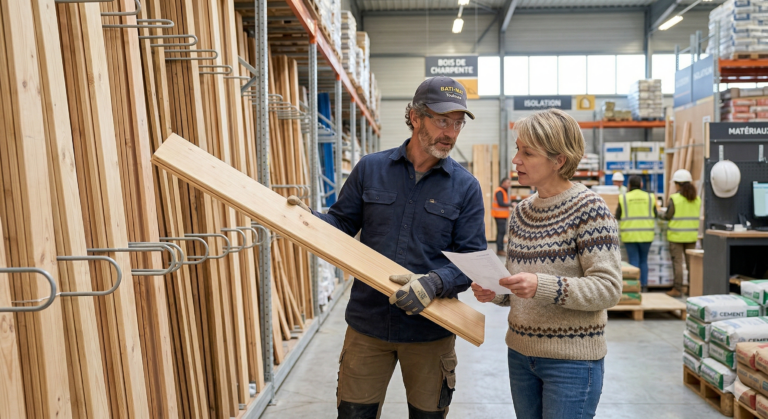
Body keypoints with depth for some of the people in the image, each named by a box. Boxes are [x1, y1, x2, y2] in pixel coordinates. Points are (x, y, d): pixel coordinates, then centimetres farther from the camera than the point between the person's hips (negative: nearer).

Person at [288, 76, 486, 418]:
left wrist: (434, 283, -25)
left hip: (430, 330, 0)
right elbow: (342, 222, 4)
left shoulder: (466, 187, -5)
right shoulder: (370, 169, -2)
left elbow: (472, 258, -7)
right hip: (367, 325, 1)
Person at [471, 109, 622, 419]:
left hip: (571, 359, -6)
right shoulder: (520, 212, 7)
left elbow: (608, 288, -17)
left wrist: (542, 286, -30)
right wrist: (495, 292, -6)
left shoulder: (589, 208, -12)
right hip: (520, 353, 6)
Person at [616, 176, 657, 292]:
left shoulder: (623, 198, -4)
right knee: (643, 261, 15)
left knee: (634, 261, 5)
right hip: (646, 235, 2)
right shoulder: (650, 197, 1)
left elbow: (617, 217, -1)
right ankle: (644, 286, 15)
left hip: (629, 235, -2)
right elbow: (655, 216, 7)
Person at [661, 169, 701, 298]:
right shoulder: (697, 199, 2)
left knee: (677, 262, 1)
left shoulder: (674, 198, -13)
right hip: (692, 235, 5)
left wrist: (661, 215, 11)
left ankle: (678, 289, 5)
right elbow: (697, 215, 10)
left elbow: (668, 216, -10)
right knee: (691, 262, 13)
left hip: (677, 235, -5)